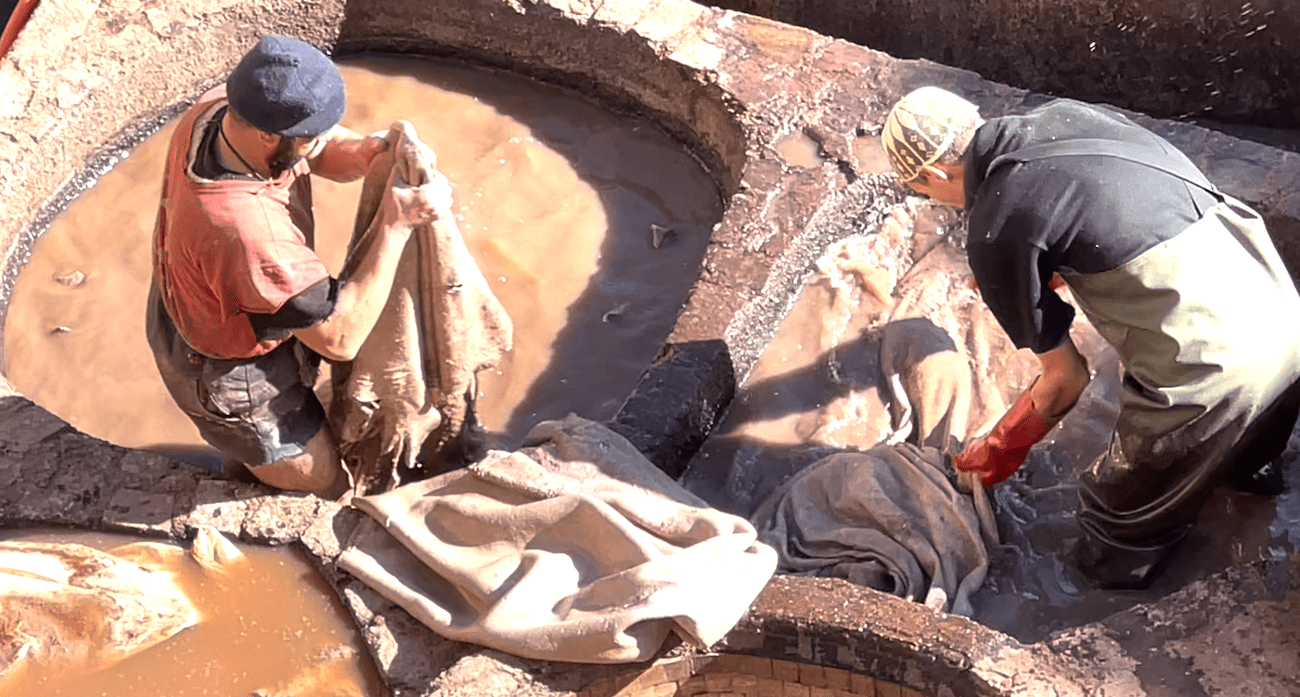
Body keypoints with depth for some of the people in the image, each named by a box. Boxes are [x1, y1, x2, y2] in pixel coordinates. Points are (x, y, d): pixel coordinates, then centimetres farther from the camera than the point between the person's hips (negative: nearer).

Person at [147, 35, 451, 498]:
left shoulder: (220, 108, -21)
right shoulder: (248, 233, -46)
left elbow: (320, 153, -4)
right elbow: (340, 337, -36)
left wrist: (358, 153, -27)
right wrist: (396, 225, -38)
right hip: (228, 377, -8)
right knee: (325, 485, 15)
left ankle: (241, 469, 68)